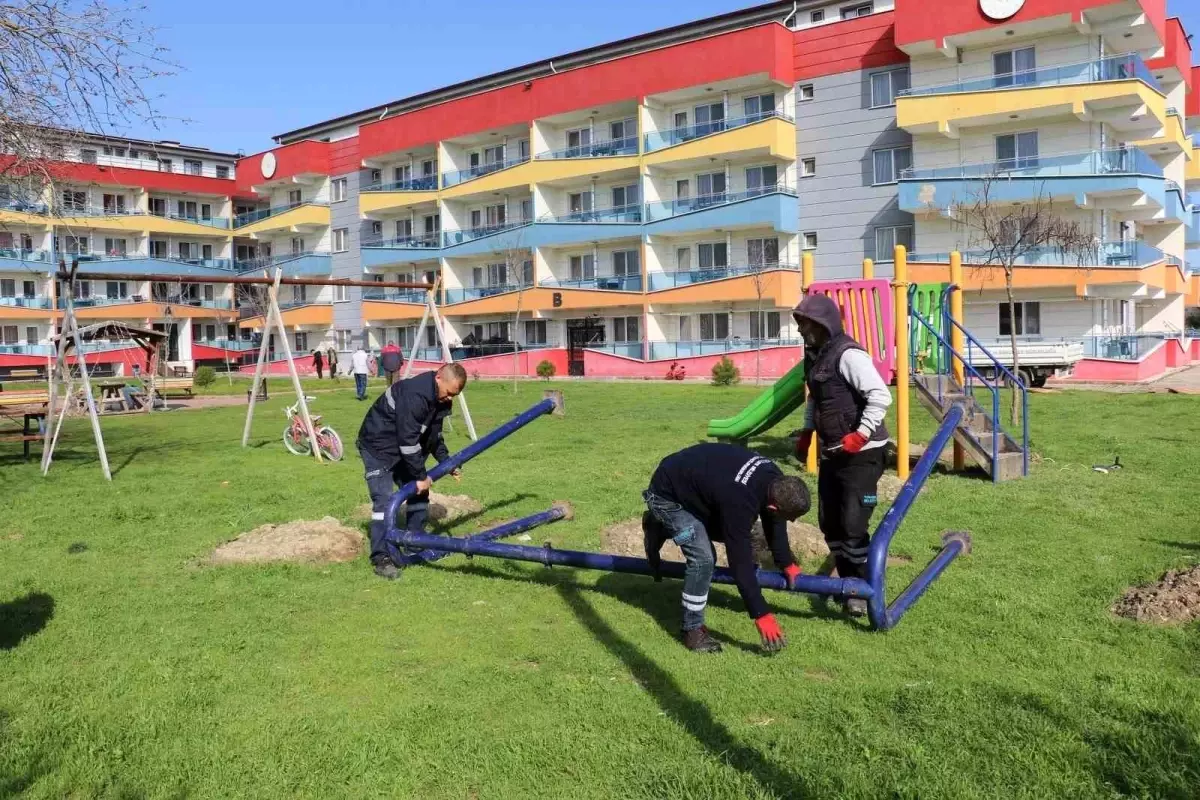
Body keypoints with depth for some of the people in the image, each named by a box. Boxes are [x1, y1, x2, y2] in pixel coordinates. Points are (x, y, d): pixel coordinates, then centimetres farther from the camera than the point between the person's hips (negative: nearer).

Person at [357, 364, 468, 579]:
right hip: (378, 447, -9)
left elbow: (434, 435, 12)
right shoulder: (414, 395, -33)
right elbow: (408, 441, -30)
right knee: (384, 501, -15)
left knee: (419, 494, 9)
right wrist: (421, 476, -22)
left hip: (403, 448, 9)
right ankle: (380, 558, -11)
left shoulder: (439, 399, -3)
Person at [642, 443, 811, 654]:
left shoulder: (773, 479, -13)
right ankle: (693, 630, -2)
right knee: (703, 558, -18)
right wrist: (761, 614, -28)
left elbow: (773, 522, 7)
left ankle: (661, 527, 28)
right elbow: (740, 560, -32)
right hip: (667, 494, -9)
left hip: (693, 482, 9)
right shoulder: (739, 501, -37)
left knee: (732, 533, 19)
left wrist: (786, 563, 12)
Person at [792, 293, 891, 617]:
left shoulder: (848, 354, -19)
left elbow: (881, 396, -25)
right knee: (829, 522, 12)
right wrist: (806, 432, 16)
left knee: (853, 524, -7)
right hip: (831, 452, 9)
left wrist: (860, 435, -25)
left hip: (861, 453, -9)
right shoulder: (815, 355, 9)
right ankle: (848, 581, 28)